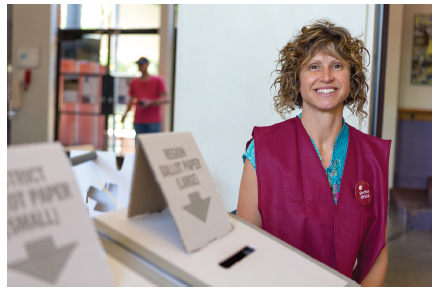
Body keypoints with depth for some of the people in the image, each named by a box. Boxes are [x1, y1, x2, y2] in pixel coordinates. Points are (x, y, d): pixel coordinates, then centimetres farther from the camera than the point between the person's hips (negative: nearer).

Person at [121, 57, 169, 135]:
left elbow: (166, 99, -2)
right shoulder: (134, 82, 14)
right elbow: (131, 99, 19)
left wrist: (150, 103, -16)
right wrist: (126, 112, 2)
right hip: (138, 121, 3)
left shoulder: (158, 80, 2)